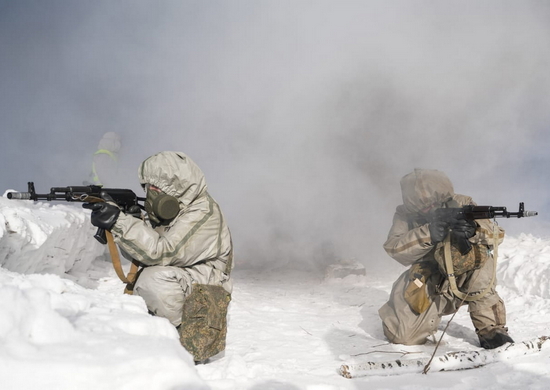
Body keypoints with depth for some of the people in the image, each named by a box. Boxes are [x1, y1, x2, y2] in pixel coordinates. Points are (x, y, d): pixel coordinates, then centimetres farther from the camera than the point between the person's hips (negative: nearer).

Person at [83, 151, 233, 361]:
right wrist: (111, 228, -11)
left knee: (153, 279, -31)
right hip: (174, 281, 9)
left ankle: (189, 338, -13)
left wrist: (118, 222, -33)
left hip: (201, 292, -9)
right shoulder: (171, 207, 6)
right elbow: (142, 250, 6)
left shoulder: (203, 213, -22)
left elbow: (161, 252, -31)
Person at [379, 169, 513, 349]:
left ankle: (490, 329, -19)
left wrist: (475, 230, -41)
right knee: (404, 336, -16)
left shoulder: (460, 204, -11)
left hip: (464, 278, 0)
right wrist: (428, 234, -39)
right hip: (429, 285, 1)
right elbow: (393, 248, -23)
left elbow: (497, 234, -18)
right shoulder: (405, 215, -9)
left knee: (478, 253, -31)